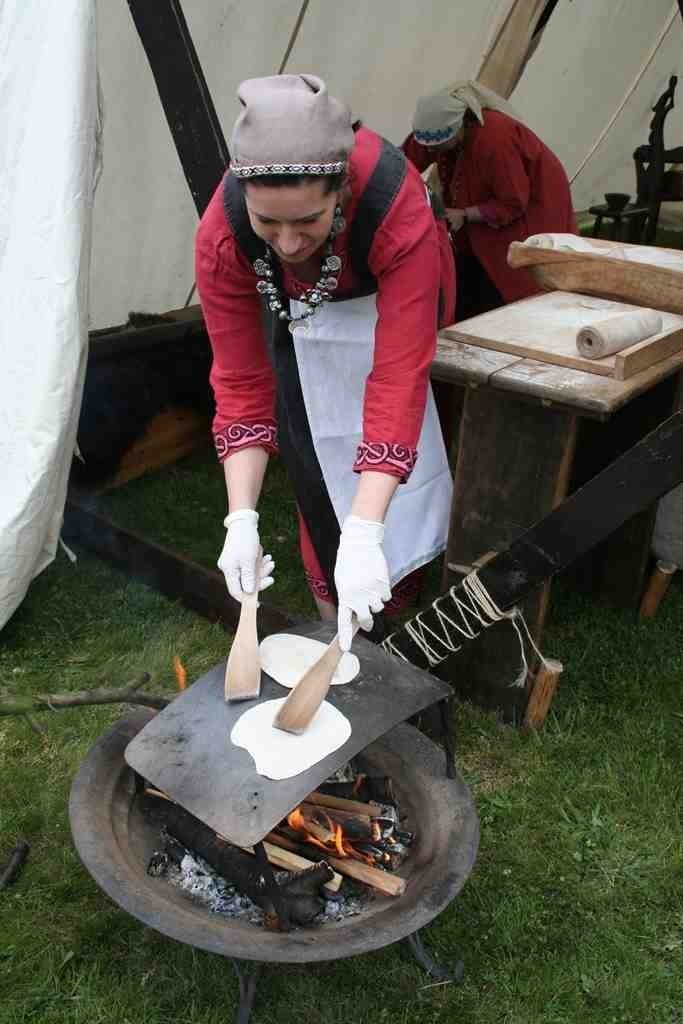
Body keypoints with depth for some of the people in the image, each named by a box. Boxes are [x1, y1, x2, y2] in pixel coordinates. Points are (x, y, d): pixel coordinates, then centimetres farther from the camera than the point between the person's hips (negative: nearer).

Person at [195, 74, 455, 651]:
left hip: (391, 298, 0)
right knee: (316, 461, -4)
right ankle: (336, 622, 13)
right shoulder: (220, 237, -34)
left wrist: (363, 537, -51)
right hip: (297, 312, 1)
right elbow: (241, 384, -27)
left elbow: (398, 376, -45)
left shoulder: (400, 211, -43)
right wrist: (241, 522, -35)